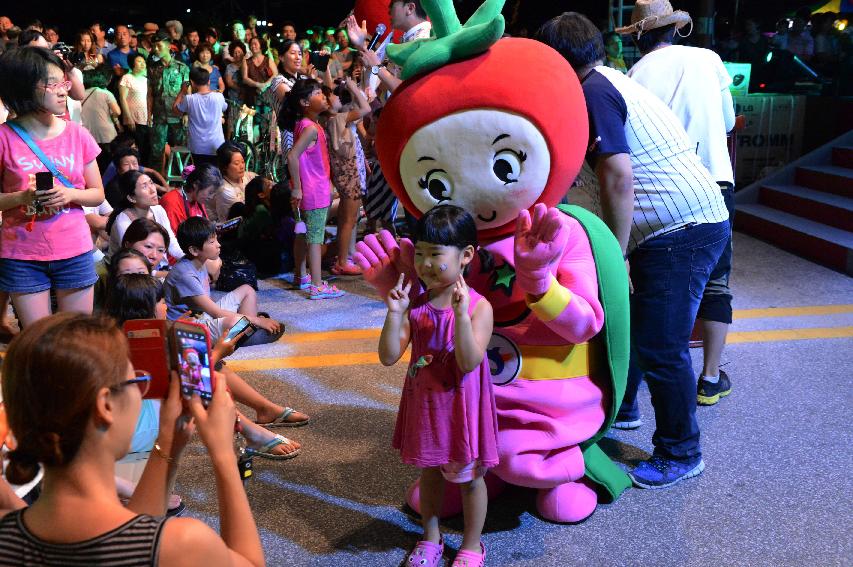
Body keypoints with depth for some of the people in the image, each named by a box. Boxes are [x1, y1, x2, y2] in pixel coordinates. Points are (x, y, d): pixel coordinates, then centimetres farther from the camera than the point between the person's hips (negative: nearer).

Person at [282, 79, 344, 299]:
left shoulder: (304, 124, 8)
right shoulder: (311, 128, -21)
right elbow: (292, 156, -29)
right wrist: (297, 188, -24)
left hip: (316, 188, 10)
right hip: (315, 191, -10)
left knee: (303, 234, 18)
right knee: (315, 238, -6)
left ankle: (301, 276, 31)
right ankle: (317, 286, -2)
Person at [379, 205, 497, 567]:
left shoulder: (478, 306, -17)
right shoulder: (416, 305, -5)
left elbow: (469, 363, -27)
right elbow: (389, 357, -10)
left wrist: (460, 314, -36)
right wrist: (395, 313, -22)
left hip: (461, 405, -4)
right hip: (424, 404, 4)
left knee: (468, 476, 13)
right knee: (430, 470, 21)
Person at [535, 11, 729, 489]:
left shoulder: (593, 92, -13)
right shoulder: (613, 81, 18)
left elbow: (618, 181, -21)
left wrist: (615, 256, -15)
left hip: (683, 230, -10)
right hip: (694, 221, 10)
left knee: (659, 346, -5)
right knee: (628, 320, 20)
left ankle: (681, 455, 11)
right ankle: (621, 407, 39)